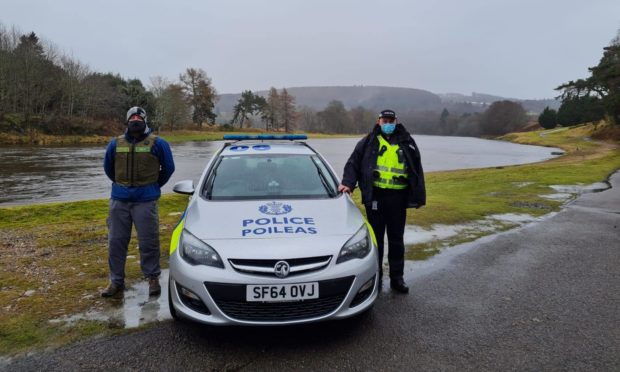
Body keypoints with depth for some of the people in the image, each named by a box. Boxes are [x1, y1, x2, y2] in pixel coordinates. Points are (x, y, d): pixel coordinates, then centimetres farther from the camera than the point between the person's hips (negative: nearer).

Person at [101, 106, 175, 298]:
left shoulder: (157, 143, -2)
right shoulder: (116, 143, 8)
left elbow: (168, 167, 8)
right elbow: (108, 167, 23)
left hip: (146, 201, -3)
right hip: (119, 200, 3)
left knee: (148, 242, 0)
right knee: (116, 242, 6)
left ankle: (153, 278, 15)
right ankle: (116, 281, 17)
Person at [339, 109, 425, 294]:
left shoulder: (407, 143, 9)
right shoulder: (368, 142, 6)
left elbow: (417, 170, 10)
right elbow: (353, 163, 4)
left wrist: (418, 196, 4)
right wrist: (348, 183, -12)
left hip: (398, 197, 1)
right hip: (375, 196, -1)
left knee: (396, 239, 9)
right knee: (376, 238, 8)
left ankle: (397, 278, 21)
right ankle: (375, 277, 21)